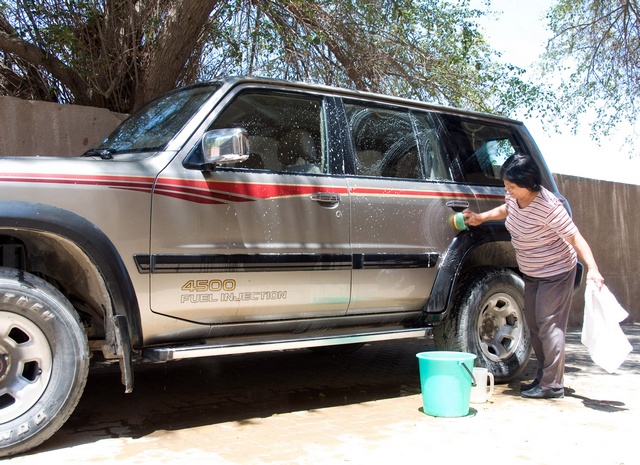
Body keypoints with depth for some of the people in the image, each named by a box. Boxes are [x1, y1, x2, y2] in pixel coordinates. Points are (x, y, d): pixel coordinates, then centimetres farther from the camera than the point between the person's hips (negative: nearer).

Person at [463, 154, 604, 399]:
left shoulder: (549, 207, -28)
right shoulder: (514, 197, -6)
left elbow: (575, 238, -27)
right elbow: (506, 209, 19)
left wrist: (592, 268, -36)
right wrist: (481, 217, 7)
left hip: (555, 273, -9)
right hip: (531, 273, 9)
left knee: (549, 325, -8)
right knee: (535, 326, 13)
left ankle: (552, 385, 1)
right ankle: (543, 377, 24)